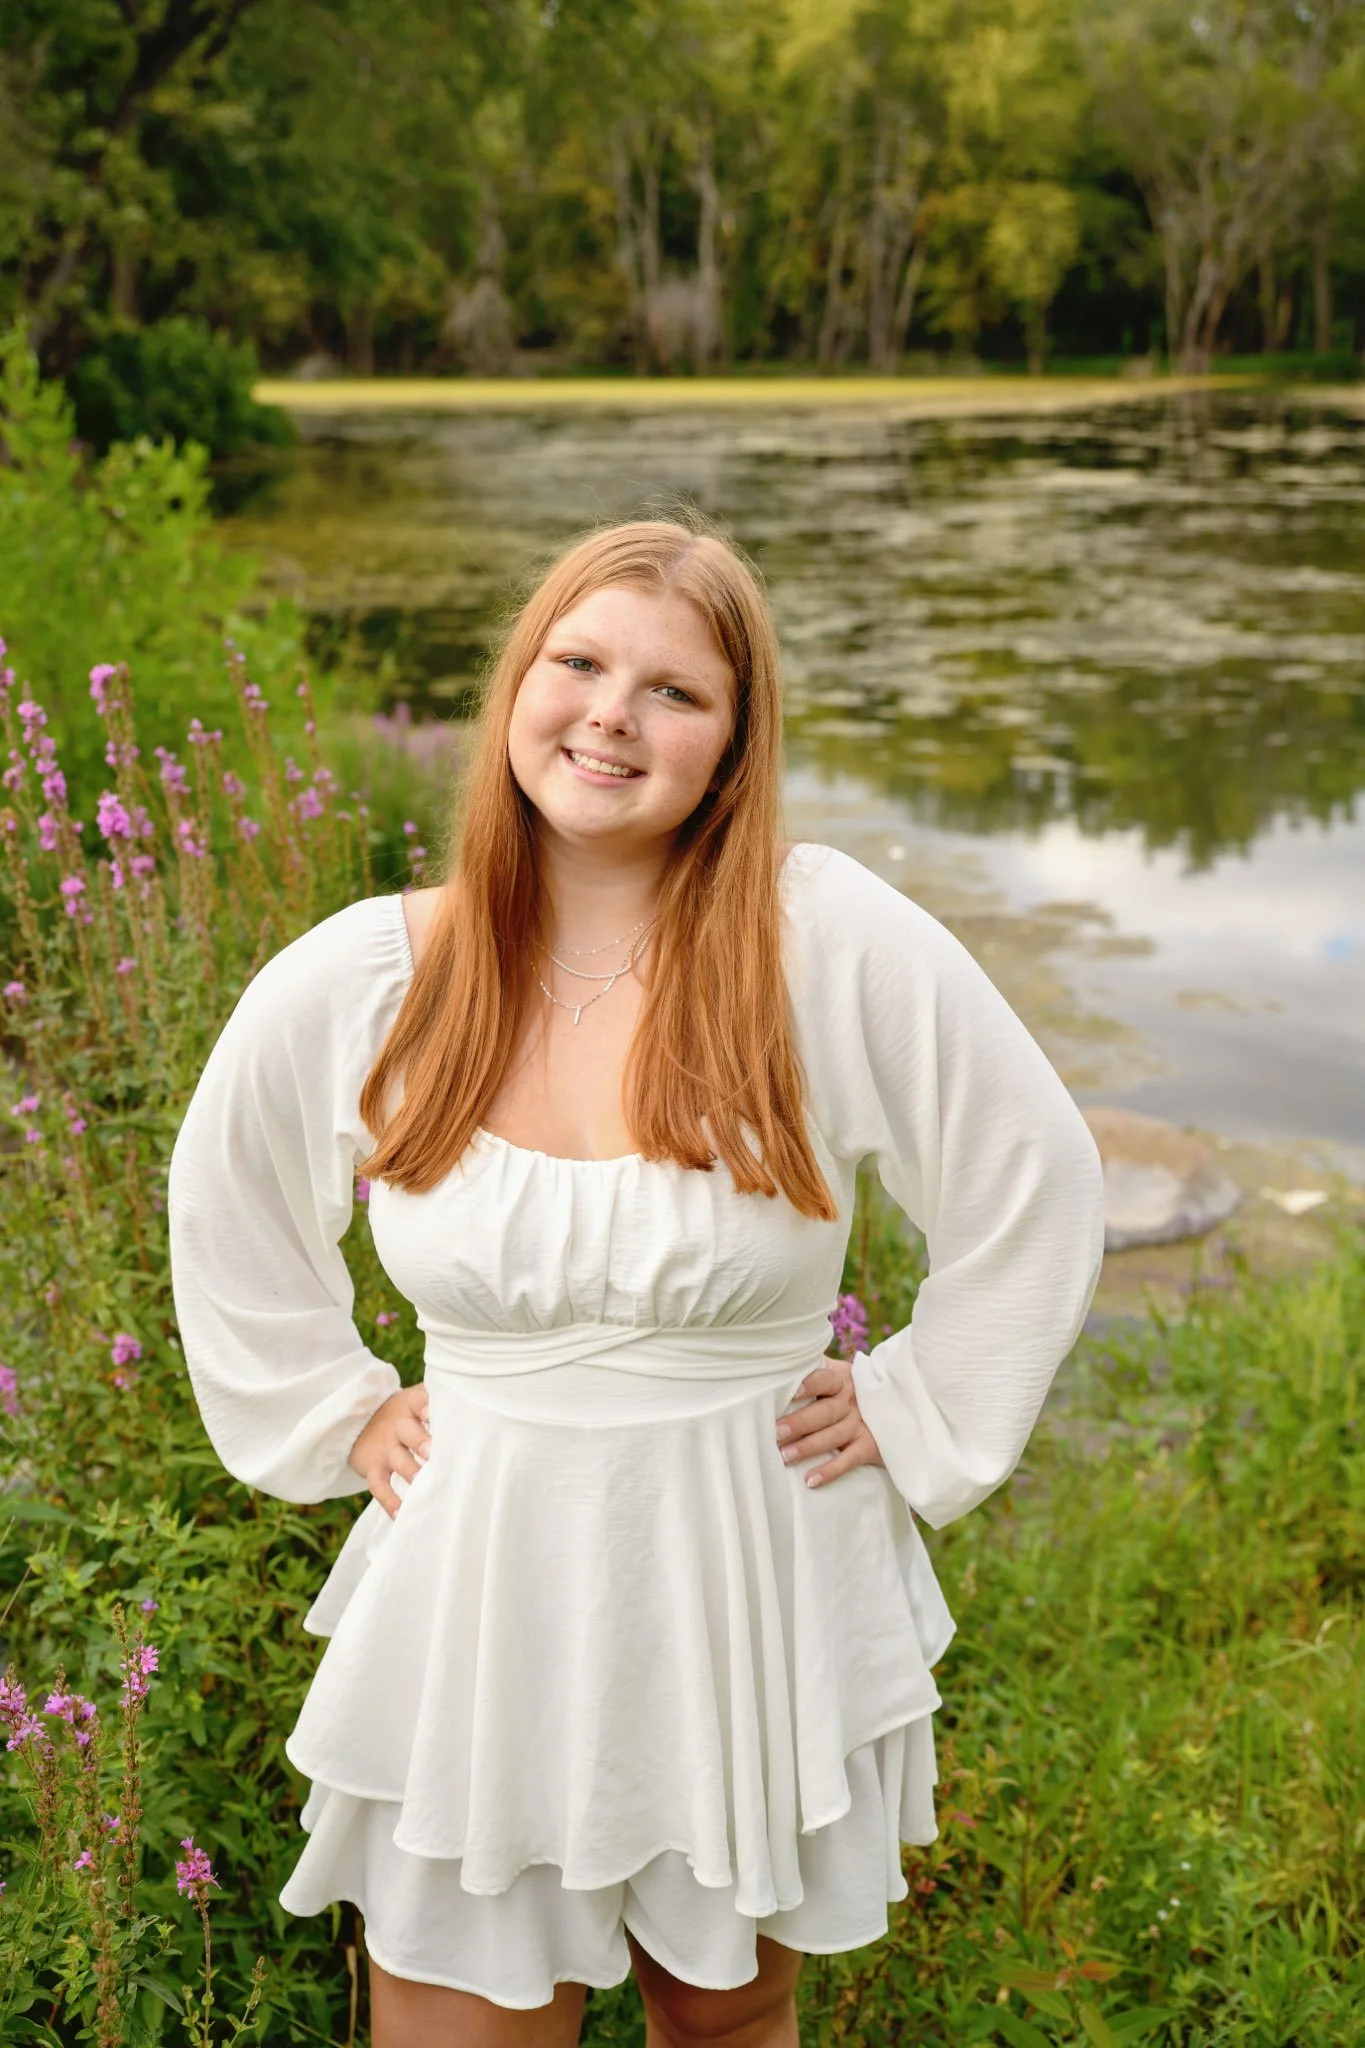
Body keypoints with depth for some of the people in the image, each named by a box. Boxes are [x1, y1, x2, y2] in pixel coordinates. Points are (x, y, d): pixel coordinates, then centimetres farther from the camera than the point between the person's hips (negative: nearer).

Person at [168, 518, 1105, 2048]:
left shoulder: (837, 945, -15)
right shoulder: (354, 982, -7)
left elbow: (1035, 1189, -4)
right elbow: (229, 1223, 12)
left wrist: (913, 1418, -2)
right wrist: (342, 1419, 8)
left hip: (757, 1587, 0)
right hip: (480, 1592, 1)